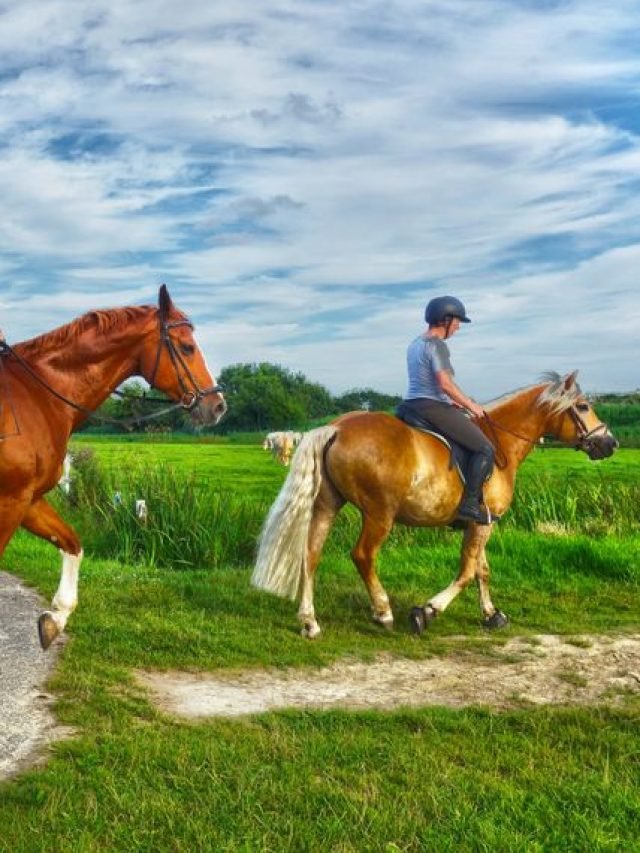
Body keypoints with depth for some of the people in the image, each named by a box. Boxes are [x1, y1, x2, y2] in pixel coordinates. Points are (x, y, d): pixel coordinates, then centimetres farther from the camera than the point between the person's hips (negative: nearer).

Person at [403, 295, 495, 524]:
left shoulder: (415, 344, 17)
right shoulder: (437, 345, -13)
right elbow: (445, 384, -20)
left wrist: (453, 402, 19)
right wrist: (470, 405, -8)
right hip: (433, 408, -11)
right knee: (485, 449, -8)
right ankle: (469, 503, -13)